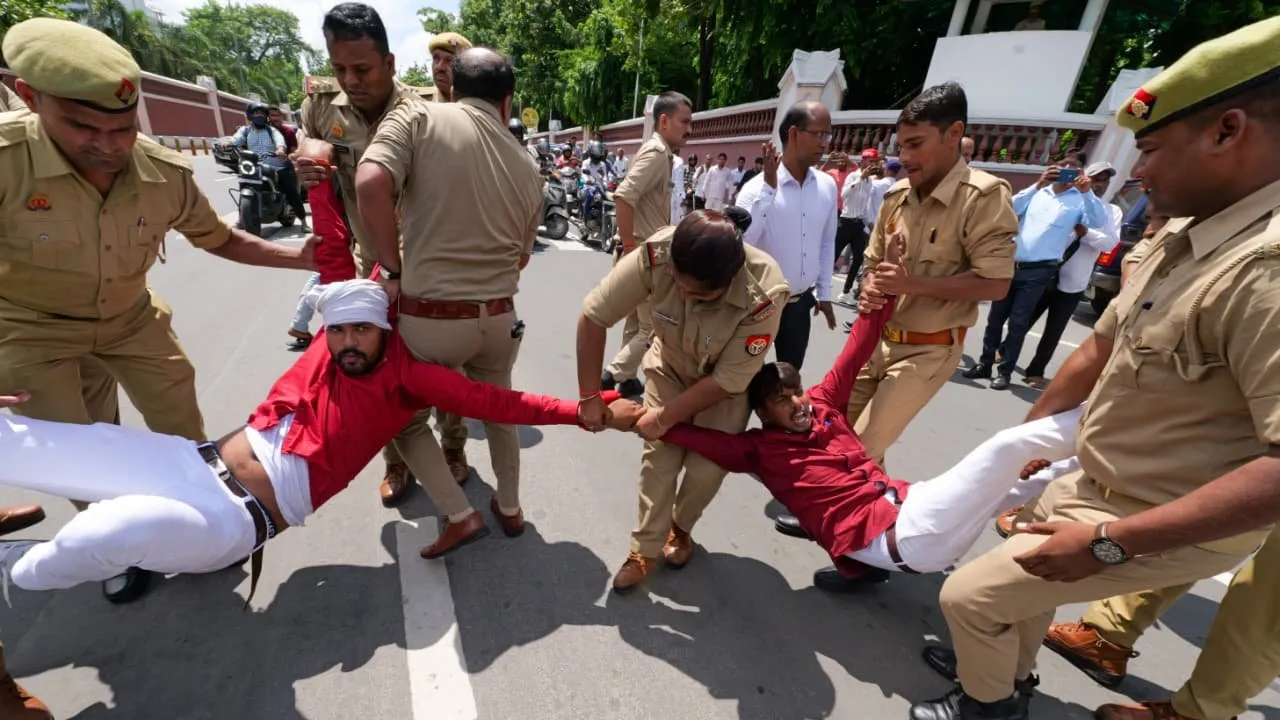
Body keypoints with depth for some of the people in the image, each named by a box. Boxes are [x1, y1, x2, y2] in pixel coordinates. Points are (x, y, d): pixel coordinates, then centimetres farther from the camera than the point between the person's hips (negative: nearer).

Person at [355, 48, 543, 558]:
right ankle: (509, 507, 42)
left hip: (431, 318, -4)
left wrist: (393, 270, -8)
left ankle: (459, 516, 19)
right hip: (499, 317, 4)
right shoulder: (527, 171, 9)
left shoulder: (418, 117, -3)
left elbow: (371, 182, -20)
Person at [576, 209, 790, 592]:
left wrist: (663, 417, -22)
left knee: (706, 465, -10)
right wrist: (590, 397, -21)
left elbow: (727, 380, -27)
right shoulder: (655, 255, -35)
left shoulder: (764, 294, -38)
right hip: (670, 366, 2)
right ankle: (646, 548, 12)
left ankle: (680, 528, 22)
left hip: (727, 380, -1)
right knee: (659, 454, -9)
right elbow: (593, 317, -25)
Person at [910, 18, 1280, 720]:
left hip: (1158, 524, -9)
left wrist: (1111, 543, -32)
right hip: (1092, 485, 9)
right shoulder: (1182, 237, -1)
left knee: (971, 593, 0)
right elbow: (1100, 347, 8)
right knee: (1025, 573, 28)